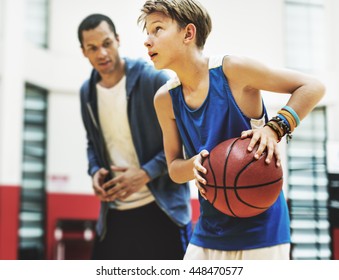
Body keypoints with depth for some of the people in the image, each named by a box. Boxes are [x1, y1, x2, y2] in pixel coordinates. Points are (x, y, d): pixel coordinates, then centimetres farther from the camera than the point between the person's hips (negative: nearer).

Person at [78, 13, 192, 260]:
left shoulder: (154, 79, -11)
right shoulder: (87, 92, 8)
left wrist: (145, 173, -18)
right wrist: (95, 171, -1)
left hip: (162, 207, -5)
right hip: (115, 212, 5)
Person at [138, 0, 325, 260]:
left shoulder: (232, 68, -13)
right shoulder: (165, 99, 2)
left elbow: (313, 86, -8)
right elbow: (174, 167, 8)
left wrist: (275, 128, -22)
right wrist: (194, 165, -15)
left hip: (261, 228, -5)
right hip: (209, 231, 6)